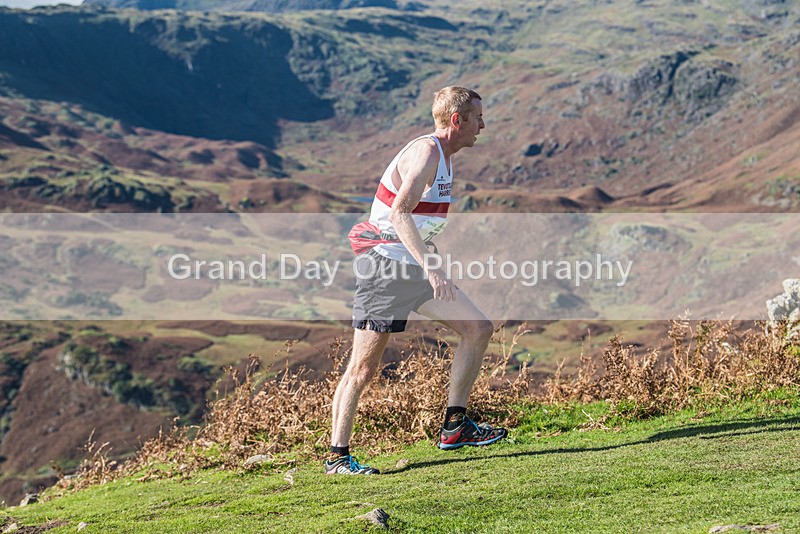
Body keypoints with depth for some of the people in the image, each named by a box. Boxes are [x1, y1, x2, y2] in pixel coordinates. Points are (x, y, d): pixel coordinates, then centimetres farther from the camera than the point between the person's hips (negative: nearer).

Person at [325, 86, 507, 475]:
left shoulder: (444, 156, 16)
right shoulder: (425, 152, -15)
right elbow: (399, 213, -28)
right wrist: (429, 268, -35)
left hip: (413, 268, 10)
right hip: (384, 265, -10)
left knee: (479, 328, 4)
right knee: (364, 365, -6)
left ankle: (454, 426, 6)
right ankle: (337, 456, 2)